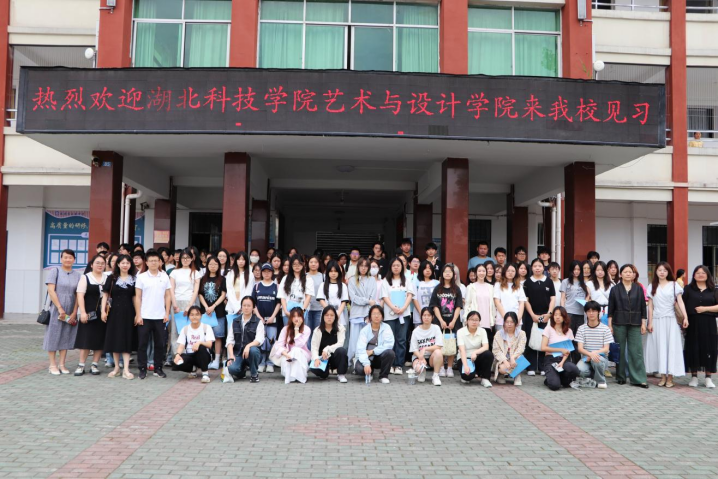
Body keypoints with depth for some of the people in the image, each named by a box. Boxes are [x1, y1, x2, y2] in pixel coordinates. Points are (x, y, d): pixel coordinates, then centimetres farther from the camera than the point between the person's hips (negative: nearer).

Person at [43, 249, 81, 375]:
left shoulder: (78, 275, 8)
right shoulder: (55, 271, 0)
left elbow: (79, 295, 5)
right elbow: (51, 291, -9)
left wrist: (74, 313, -4)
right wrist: (60, 308, -16)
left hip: (70, 311, 3)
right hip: (56, 310, -3)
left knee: (66, 337, 6)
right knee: (54, 336, 0)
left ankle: (62, 365, 13)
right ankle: (53, 365, 7)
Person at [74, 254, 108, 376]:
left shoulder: (107, 278, 11)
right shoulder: (85, 278, 0)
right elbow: (80, 296, -8)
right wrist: (83, 312, -17)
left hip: (103, 314, 3)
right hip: (89, 313, -3)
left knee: (100, 340, 4)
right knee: (86, 339, -3)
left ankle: (94, 365, 12)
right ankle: (81, 365, 6)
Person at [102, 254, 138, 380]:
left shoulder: (133, 279, 5)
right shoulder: (112, 278, 4)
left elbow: (135, 298, 5)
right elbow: (105, 295, 2)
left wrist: (137, 314, 0)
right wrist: (103, 311, -7)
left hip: (128, 312, 0)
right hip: (114, 311, 0)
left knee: (127, 339, -2)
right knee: (114, 339, 5)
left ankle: (126, 369, -2)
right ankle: (116, 367, 17)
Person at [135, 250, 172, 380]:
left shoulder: (165, 277, 5)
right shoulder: (141, 277, 1)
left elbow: (168, 296, 8)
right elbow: (138, 297, 0)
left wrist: (167, 313, 1)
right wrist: (138, 315, -5)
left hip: (160, 317, 2)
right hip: (145, 316, -1)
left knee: (160, 343, 6)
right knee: (143, 343, 3)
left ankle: (158, 368, 16)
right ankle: (142, 369, 12)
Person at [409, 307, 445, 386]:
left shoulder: (436, 328, -3)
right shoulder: (416, 331, -2)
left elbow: (439, 346, -13)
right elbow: (414, 350, -4)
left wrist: (425, 349, -23)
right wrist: (421, 358, -21)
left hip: (432, 357, 0)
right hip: (419, 356, 0)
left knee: (438, 352, -34)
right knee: (418, 368, -33)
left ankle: (435, 376, -15)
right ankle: (422, 371, 8)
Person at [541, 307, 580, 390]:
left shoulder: (569, 331, 11)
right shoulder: (549, 329, 1)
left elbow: (567, 351, 5)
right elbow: (543, 347, -8)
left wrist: (562, 362, -13)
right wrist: (561, 350, -10)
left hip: (563, 359, 3)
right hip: (550, 359, -3)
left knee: (574, 370, -33)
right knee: (554, 385, -27)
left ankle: (564, 381, 2)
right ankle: (550, 379, 11)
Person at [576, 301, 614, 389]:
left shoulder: (605, 329, -1)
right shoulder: (582, 328, 1)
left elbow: (606, 349, -5)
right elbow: (580, 348, -6)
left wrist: (595, 353, -24)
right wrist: (590, 354, -28)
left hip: (601, 357, -1)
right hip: (586, 357, 1)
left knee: (596, 360, -38)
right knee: (580, 369, -33)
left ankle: (601, 381, -6)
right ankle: (593, 376, 4)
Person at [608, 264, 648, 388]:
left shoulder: (638, 289, 6)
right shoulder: (615, 289, 3)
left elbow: (643, 307, 7)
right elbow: (610, 309, 3)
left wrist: (643, 323, 3)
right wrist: (610, 325, -1)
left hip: (635, 323, 0)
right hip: (619, 323, 0)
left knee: (636, 351, -3)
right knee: (620, 350, 4)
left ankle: (638, 379, 1)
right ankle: (620, 377, 14)